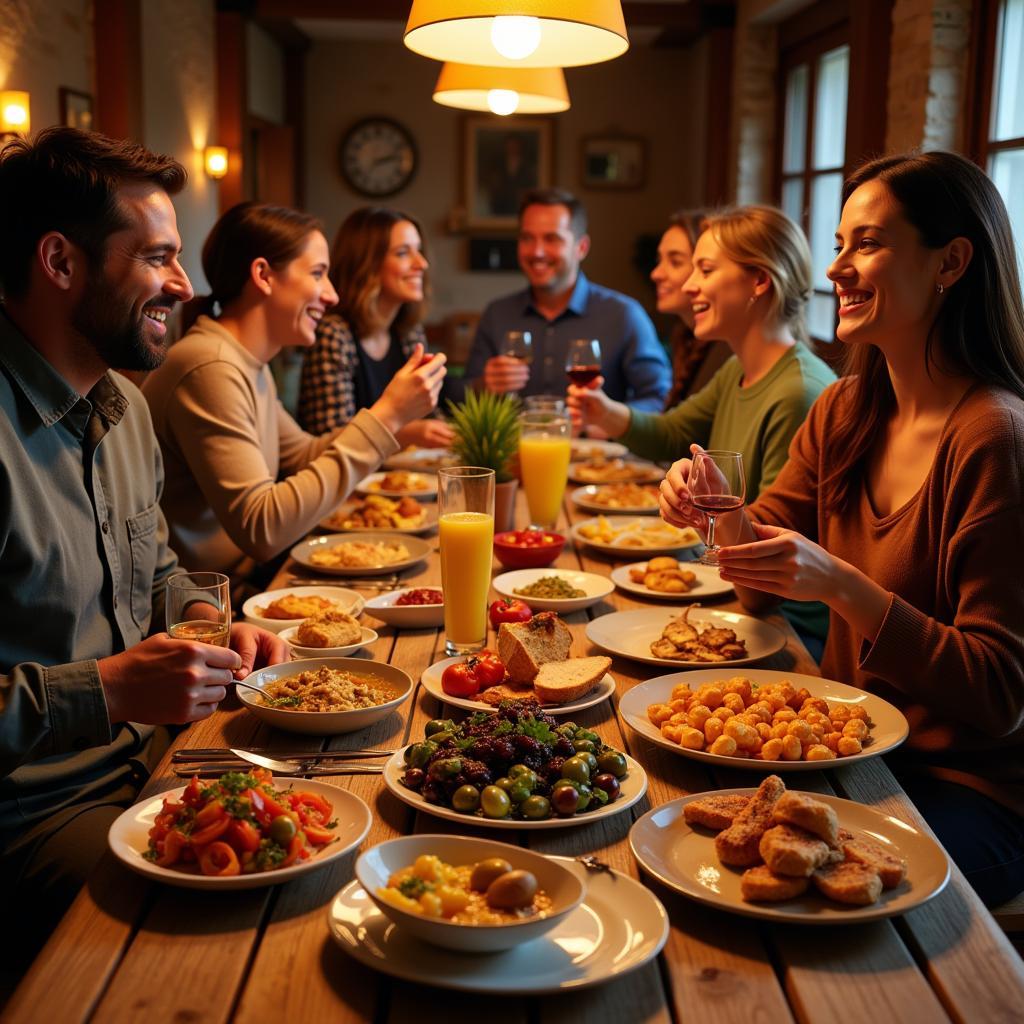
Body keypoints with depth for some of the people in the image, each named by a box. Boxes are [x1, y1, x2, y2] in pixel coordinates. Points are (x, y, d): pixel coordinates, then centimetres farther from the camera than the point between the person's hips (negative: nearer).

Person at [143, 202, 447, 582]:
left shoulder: (249, 365, 9)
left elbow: (303, 457, 19)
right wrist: (385, 418, -22)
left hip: (244, 581, 9)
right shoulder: (211, 366, -21)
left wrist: (393, 413, 3)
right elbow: (261, 530, -26)